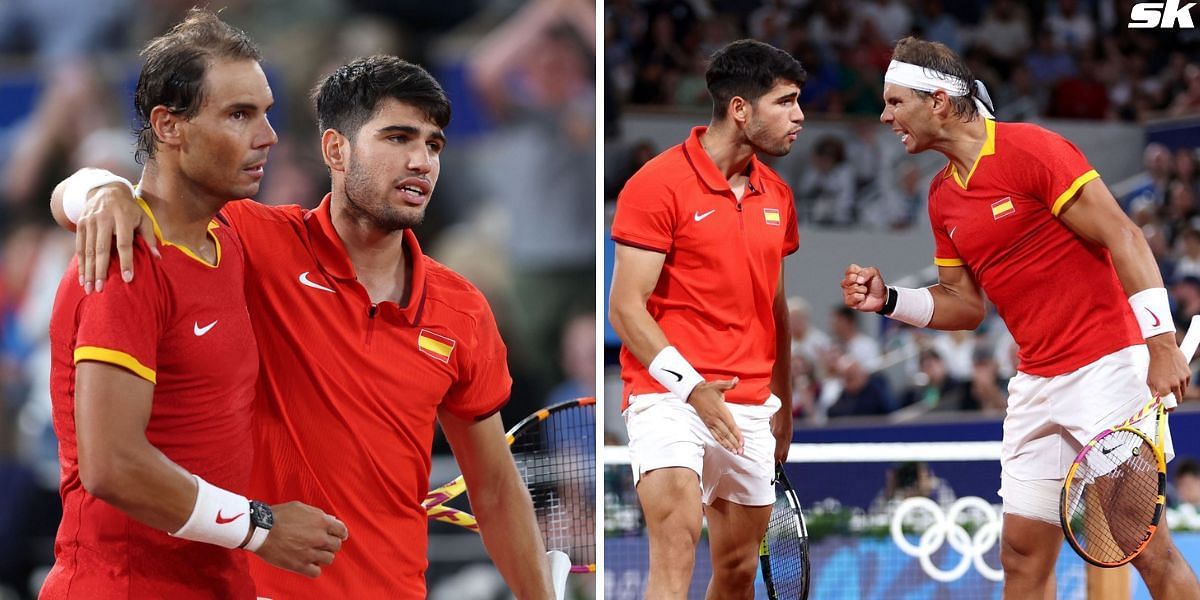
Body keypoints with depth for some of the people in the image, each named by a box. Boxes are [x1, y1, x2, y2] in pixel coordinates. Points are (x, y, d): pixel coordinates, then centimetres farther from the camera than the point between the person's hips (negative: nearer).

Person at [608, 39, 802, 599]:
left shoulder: (776, 196, 13)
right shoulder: (658, 184, -8)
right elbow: (626, 307, -11)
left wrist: (783, 405, 20)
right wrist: (688, 385, -21)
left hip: (750, 406, 7)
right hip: (668, 394, -7)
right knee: (677, 541, -25)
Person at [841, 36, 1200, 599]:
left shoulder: (1031, 150, -12)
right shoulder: (943, 197, 12)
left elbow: (1123, 239, -14)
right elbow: (965, 304, 19)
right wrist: (889, 300, 3)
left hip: (1107, 365, -8)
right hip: (1036, 381, 8)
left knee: (1147, 547, -9)